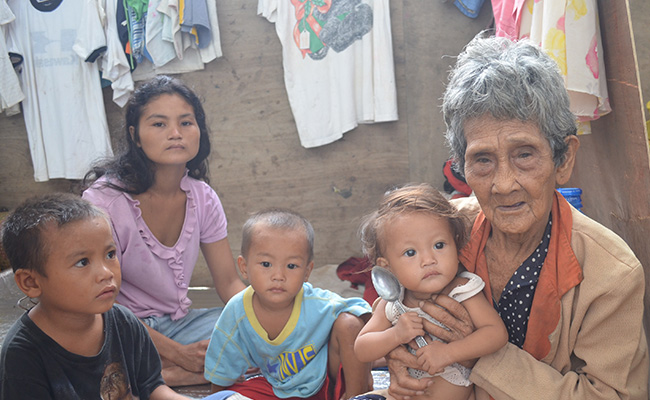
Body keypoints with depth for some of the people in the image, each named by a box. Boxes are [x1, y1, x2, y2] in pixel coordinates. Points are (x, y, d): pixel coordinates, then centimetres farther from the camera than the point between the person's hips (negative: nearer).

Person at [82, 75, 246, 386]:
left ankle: (165, 376, -22)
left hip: (178, 323, 6)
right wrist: (177, 353, -20)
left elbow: (229, 282, 4)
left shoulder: (202, 198, -1)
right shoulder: (104, 200, -18)